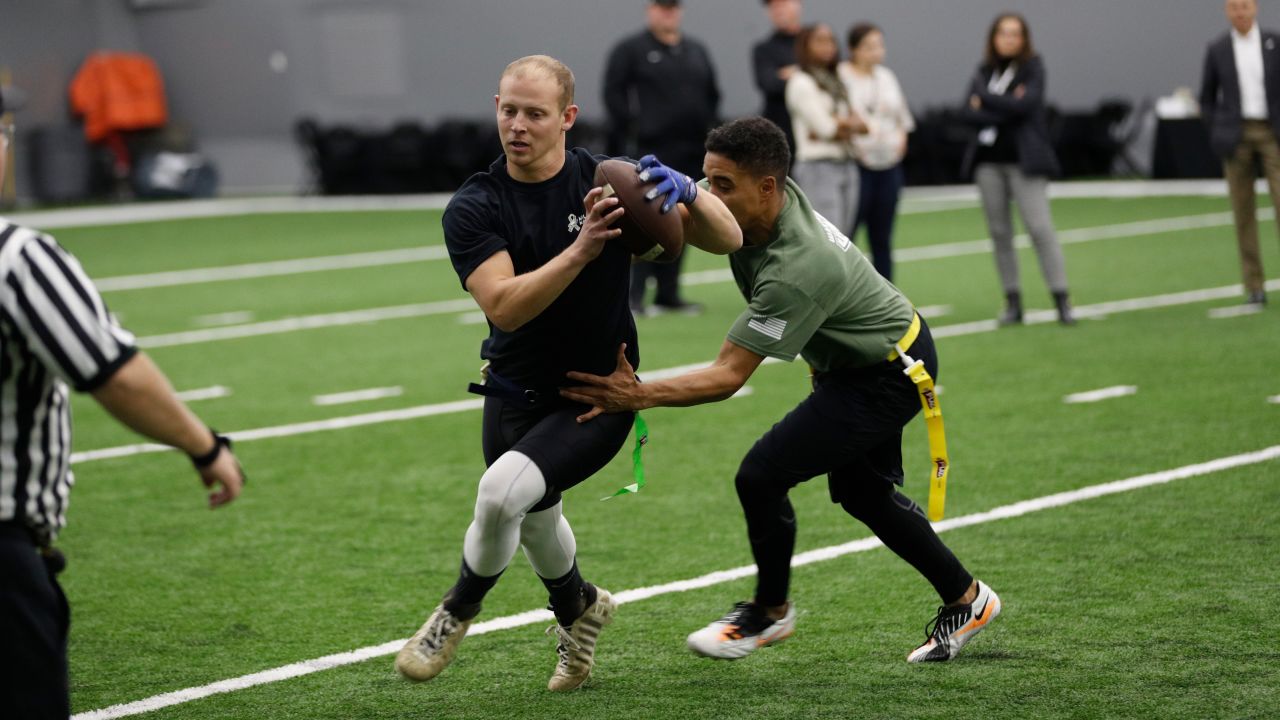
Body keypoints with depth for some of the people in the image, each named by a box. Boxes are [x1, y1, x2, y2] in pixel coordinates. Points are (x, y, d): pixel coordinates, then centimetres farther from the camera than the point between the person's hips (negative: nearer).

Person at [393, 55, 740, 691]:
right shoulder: (472, 208, -11)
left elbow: (726, 239, -12)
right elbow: (503, 306, -26)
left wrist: (685, 191, -33)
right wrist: (581, 250, -39)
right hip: (516, 394, 3)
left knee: (504, 490, -26)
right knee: (536, 523, 20)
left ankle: (457, 613, 1)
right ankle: (578, 606, 55)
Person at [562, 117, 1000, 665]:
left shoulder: (796, 270, -38)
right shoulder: (755, 204, -16)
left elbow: (728, 377, -37)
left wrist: (640, 396, -46)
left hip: (888, 373, -10)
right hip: (867, 355, 10)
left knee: (762, 475, -15)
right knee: (863, 493, 22)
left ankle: (771, 610, 8)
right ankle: (966, 599, 38)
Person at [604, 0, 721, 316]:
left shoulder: (696, 51, 17)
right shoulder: (630, 50, -1)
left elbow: (712, 94, 22)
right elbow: (613, 93, -6)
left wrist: (706, 126, 9)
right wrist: (630, 130, -11)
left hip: (690, 151, 6)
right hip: (652, 151, -6)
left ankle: (668, 294, 16)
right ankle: (634, 295, -9)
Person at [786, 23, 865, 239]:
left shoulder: (836, 82, 18)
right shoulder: (801, 82, -5)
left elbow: (861, 124, 10)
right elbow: (826, 127, -12)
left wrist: (840, 124, -8)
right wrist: (850, 123, 4)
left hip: (847, 166, 7)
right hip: (818, 166, -7)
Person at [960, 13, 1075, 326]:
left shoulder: (1033, 68, -1)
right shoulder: (984, 71, 9)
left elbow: (1025, 104, -17)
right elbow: (968, 113, -2)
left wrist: (985, 99, -7)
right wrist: (1007, 110, -13)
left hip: (1023, 160, -4)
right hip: (989, 160, 4)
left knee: (1040, 227, -11)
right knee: (999, 232, 4)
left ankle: (1062, 300, -9)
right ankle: (1012, 302, 10)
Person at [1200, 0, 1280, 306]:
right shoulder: (1217, 50, 4)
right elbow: (1207, 99, 12)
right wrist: (1219, 133, 2)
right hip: (1236, 136, 1)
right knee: (1243, 212, 1)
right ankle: (1254, 286, 8)